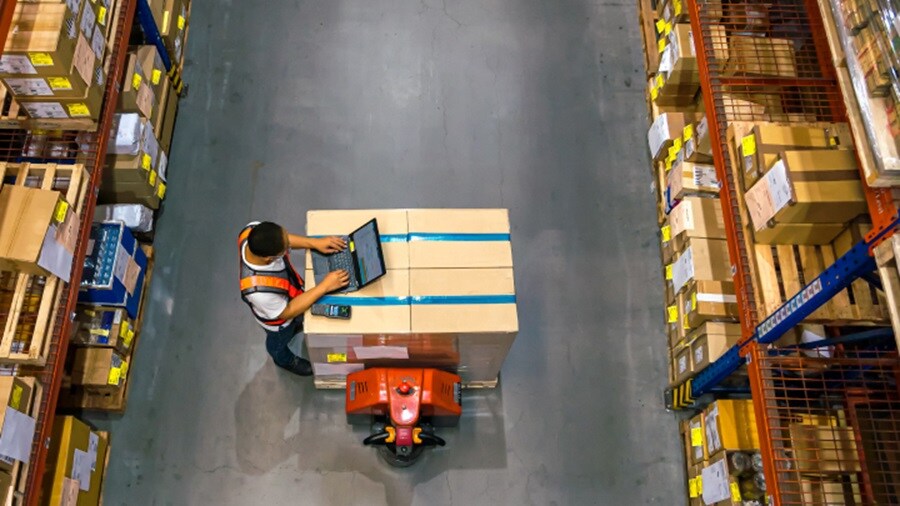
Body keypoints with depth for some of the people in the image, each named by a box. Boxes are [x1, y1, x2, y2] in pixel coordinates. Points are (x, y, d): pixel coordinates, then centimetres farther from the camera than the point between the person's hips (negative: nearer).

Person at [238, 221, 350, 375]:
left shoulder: (253, 230, -36)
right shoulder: (259, 290, -50)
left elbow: (283, 239, -11)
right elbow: (286, 312, -29)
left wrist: (315, 243, -22)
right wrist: (325, 286, -30)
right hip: (278, 318, -4)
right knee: (279, 341, 32)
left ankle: (295, 326, 72)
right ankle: (285, 360, 65)